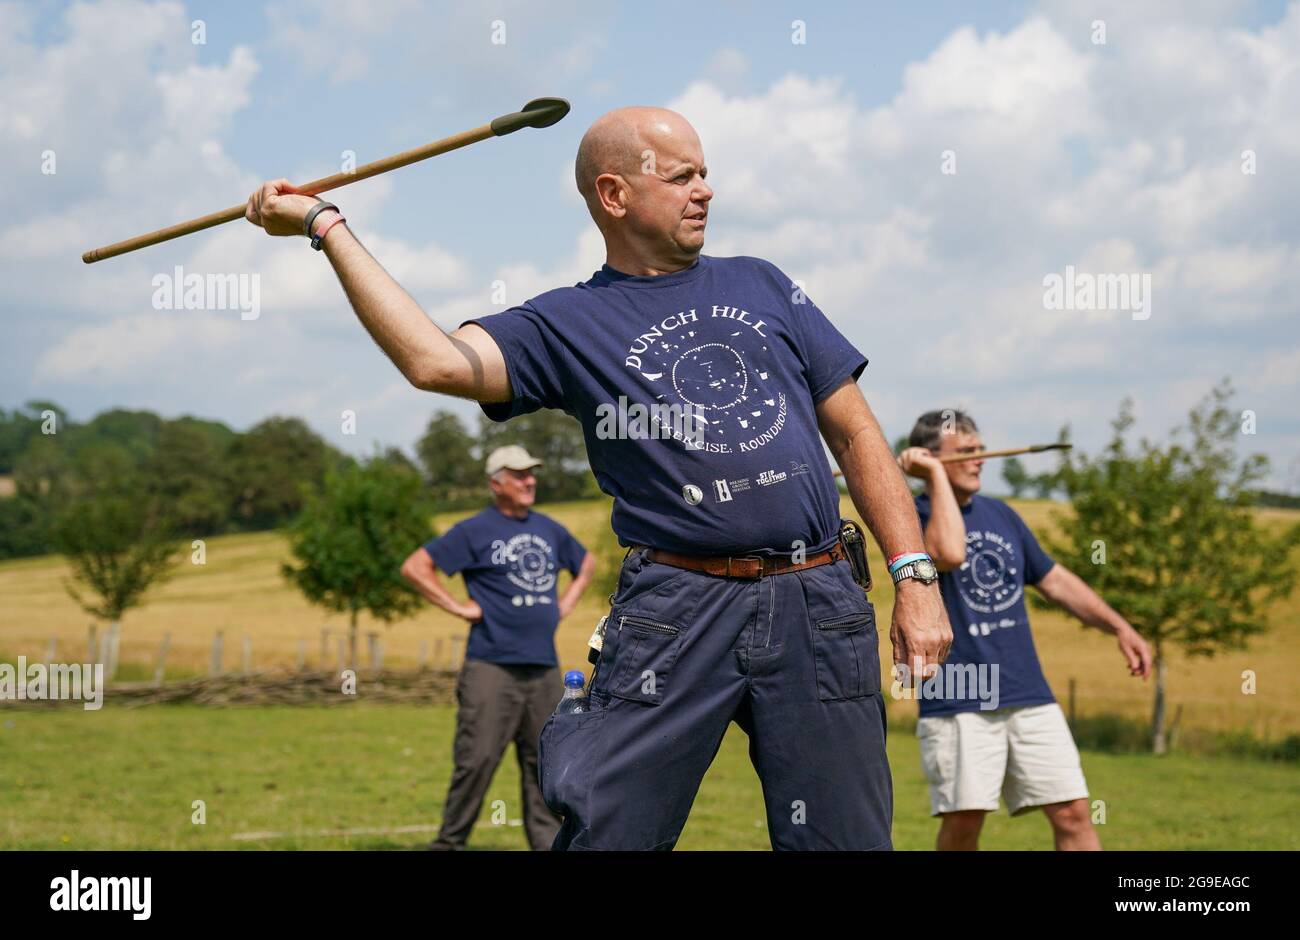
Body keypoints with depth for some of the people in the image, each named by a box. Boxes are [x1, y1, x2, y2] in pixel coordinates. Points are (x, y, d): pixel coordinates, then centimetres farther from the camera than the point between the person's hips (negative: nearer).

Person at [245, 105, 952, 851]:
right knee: (603, 832, -4)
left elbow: (857, 434, 17)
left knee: (842, 838, 4)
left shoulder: (762, 287, 18)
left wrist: (917, 578, 7)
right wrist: (327, 227, -8)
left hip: (818, 603, 3)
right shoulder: (568, 325, 8)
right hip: (677, 610, -3)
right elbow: (435, 359, -11)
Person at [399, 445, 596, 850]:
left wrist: (566, 604, 18)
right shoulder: (474, 531, -2)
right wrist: (459, 607, -7)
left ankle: (547, 842, 14)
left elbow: (586, 563, 34)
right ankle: (449, 841, 0)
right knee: (477, 759, -9)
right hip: (492, 667, -5)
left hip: (544, 668, 6)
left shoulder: (549, 529, 16)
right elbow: (414, 566, -3)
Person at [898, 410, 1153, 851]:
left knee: (1073, 814, -1)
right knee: (963, 821, -5)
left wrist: (1118, 627, 15)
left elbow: (1054, 579, 23)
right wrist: (935, 476, -17)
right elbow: (949, 553, -27)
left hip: (1029, 695, 6)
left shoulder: (1000, 514, 16)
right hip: (957, 702, -5)